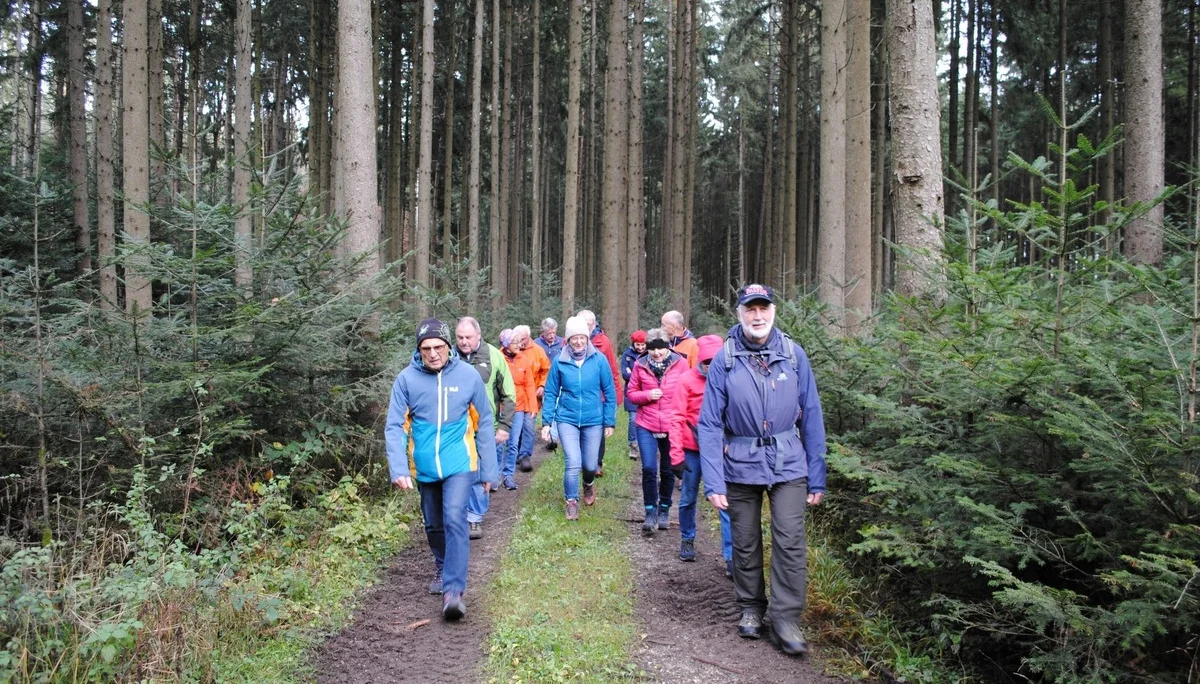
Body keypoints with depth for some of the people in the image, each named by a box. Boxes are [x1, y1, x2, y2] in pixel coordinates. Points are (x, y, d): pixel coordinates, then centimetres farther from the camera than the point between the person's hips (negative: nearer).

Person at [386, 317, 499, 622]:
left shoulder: (468, 376, -9)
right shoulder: (407, 379, -9)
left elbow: (484, 425, 0)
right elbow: (395, 427, -8)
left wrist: (489, 470, 2)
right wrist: (398, 470, -21)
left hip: (458, 463, -2)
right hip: (424, 467, 2)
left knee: (455, 519, -18)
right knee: (434, 525, 18)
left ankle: (454, 590, -14)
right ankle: (443, 570, 43)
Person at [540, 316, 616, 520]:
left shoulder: (599, 359, -7)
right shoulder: (560, 361, -6)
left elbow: (609, 392, -1)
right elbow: (551, 393, 1)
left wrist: (610, 421, 0)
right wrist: (546, 421, -1)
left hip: (593, 420, 1)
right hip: (567, 420, -1)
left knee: (590, 465, 10)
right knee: (573, 463, -11)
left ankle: (589, 485, 46)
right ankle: (571, 502, 12)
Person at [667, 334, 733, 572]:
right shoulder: (688, 380, -8)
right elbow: (677, 418, -8)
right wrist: (676, 454, -12)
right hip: (693, 448, 0)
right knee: (688, 499, 14)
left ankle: (731, 557, -1)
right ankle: (687, 540, 37)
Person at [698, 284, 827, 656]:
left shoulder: (793, 354, -3)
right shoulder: (724, 360, -6)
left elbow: (811, 417, 0)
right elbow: (710, 425, -6)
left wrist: (817, 478, -1)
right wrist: (714, 482, -12)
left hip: (789, 463, 0)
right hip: (741, 466, 0)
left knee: (790, 542, -5)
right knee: (745, 543, 12)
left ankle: (786, 620, 7)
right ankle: (750, 610, 30)